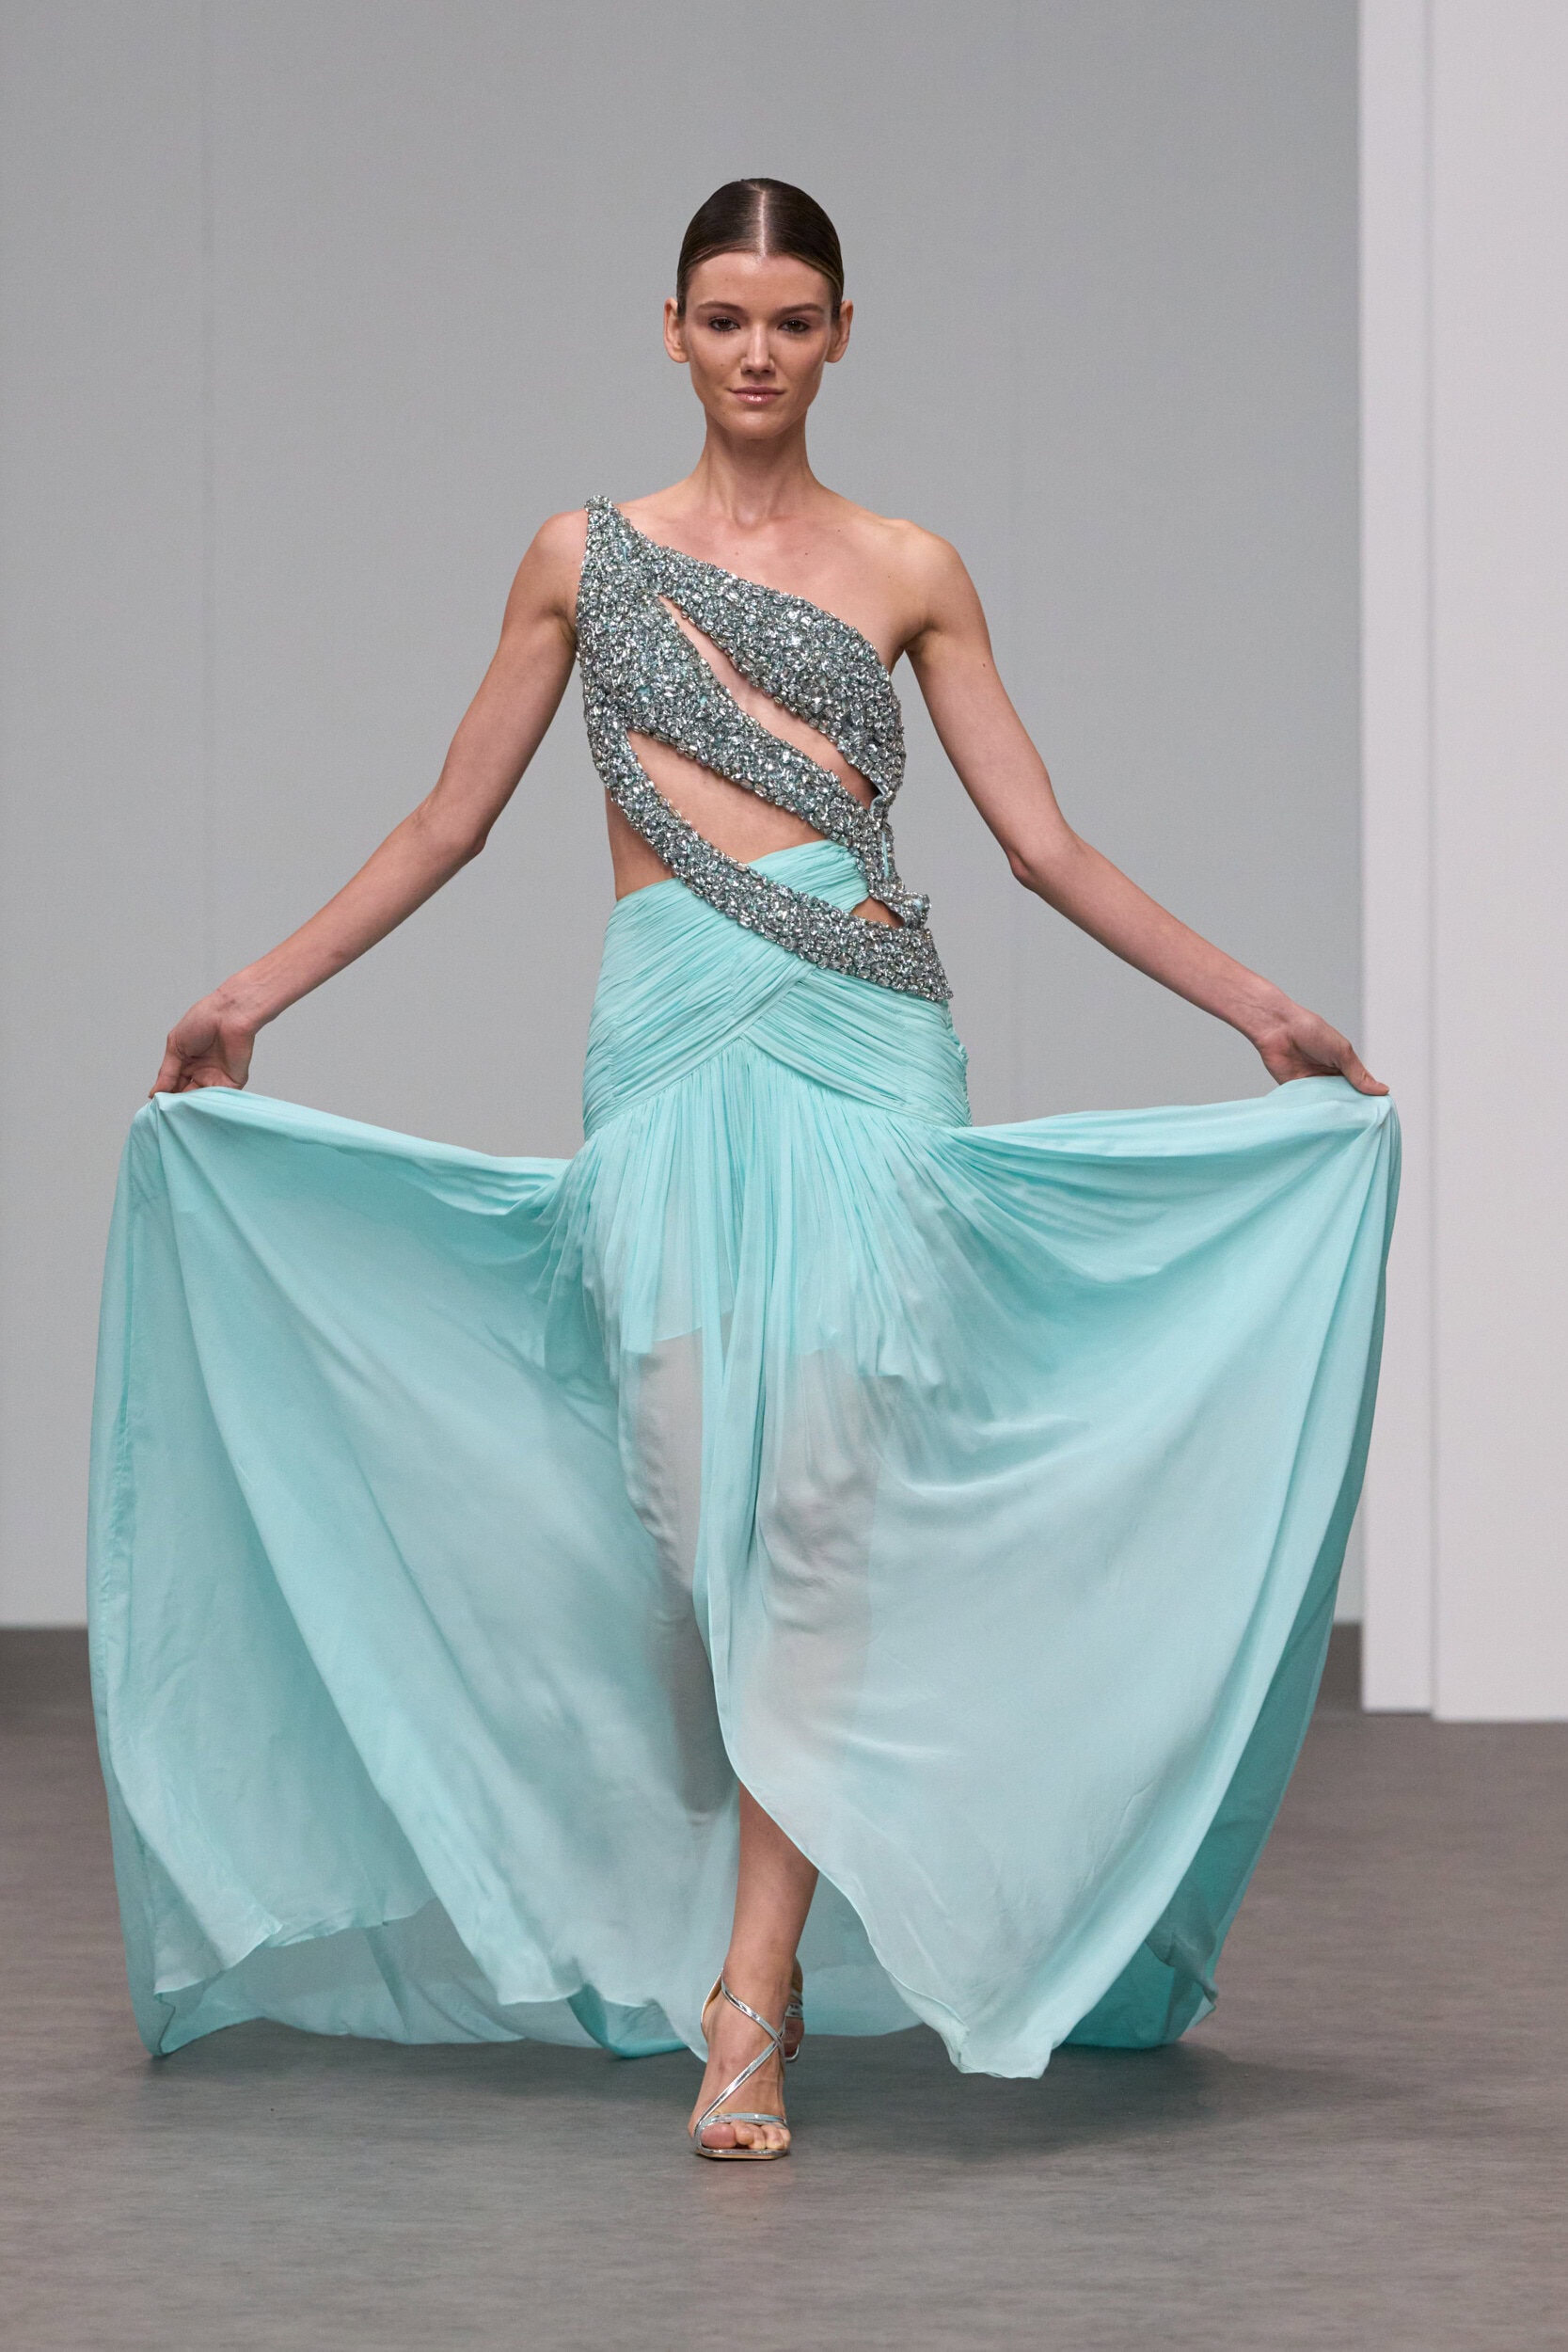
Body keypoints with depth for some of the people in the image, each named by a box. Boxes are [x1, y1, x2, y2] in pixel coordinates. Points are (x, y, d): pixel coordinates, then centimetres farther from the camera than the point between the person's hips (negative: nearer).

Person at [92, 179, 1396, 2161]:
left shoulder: (908, 573, 10)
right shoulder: (585, 558, 11)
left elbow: (1046, 847, 11)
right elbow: (449, 825, 15)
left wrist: (1261, 1010, 5)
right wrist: (248, 1001, 11)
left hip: (863, 1049, 0)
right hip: (670, 1050, 1)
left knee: (821, 1480, -12)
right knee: (701, 1485, -9)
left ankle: (751, 1991, -14)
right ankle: (782, 1922, 11)